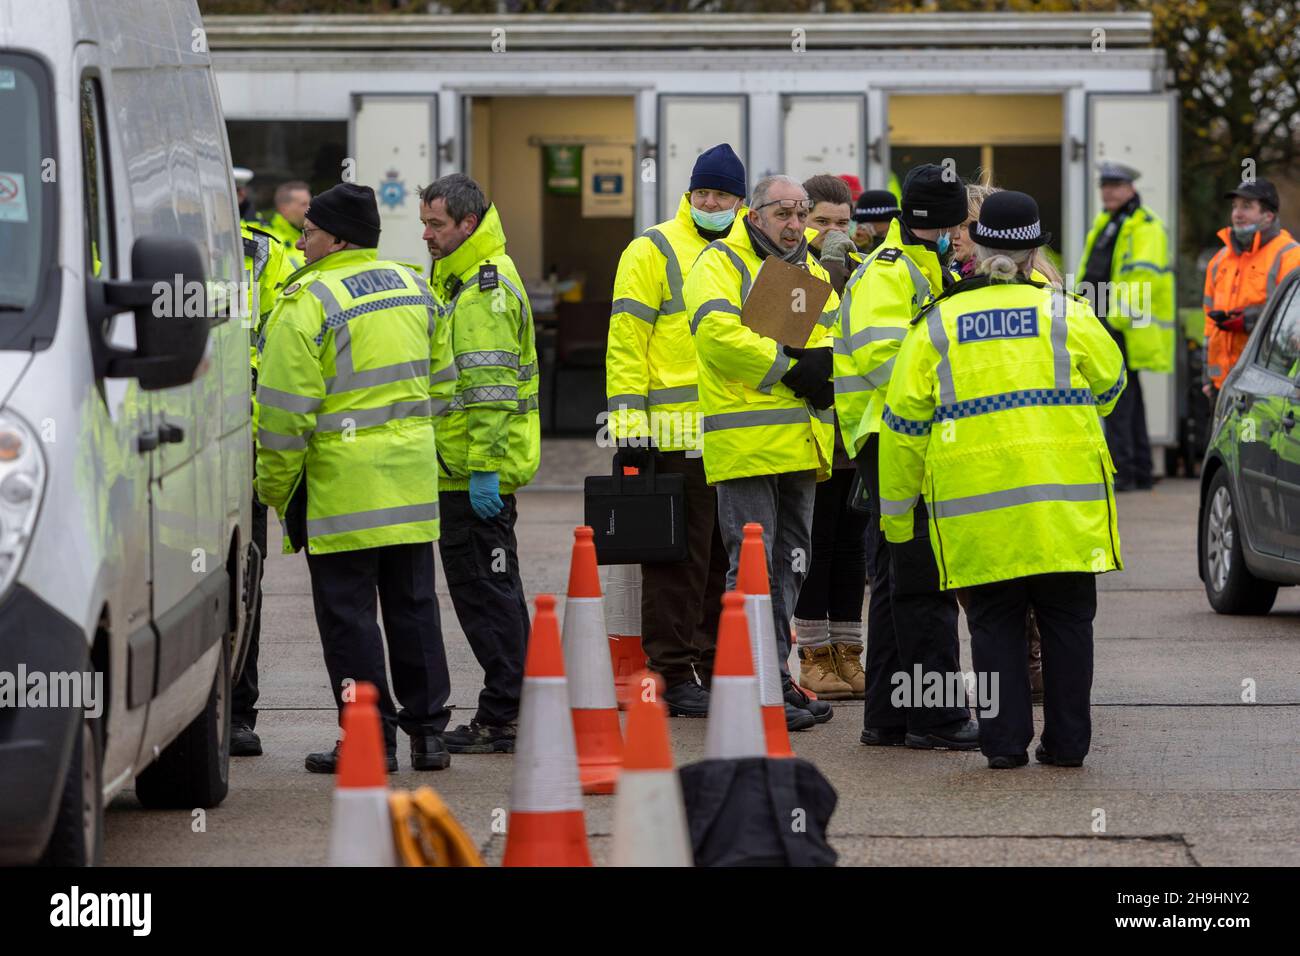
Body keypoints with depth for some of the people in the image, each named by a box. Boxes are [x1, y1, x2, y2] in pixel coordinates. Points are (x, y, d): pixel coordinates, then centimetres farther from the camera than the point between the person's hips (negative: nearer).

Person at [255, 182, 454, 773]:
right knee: (413, 603, 13)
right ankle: (428, 730, 15)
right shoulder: (413, 287, 11)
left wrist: (274, 486, -3)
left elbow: (286, 408, -13)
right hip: (412, 478, 7)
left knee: (347, 611, 0)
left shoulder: (308, 302, -12)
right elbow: (440, 381, 18)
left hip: (342, 481, -7)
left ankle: (371, 736, 0)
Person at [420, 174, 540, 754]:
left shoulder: (487, 287, -15)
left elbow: (493, 387, -21)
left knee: (485, 589, -7)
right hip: (466, 469, 11)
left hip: (477, 473, -11)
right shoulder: (458, 280, 19)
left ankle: (502, 718, -5)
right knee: (492, 589, 14)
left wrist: (483, 467, -24)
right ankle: (511, 710, 19)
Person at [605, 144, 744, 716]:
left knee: (729, 558, 9)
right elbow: (626, 342, -7)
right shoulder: (653, 251, -2)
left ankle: (720, 666, 17)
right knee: (680, 556, -5)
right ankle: (676, 673, -2)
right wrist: (629, 423, -14)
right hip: (677, 434, -6)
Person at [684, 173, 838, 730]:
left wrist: (821, 363, -10)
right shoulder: (721, 263, -4)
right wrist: (788, 366, -17)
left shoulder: (812, 273, 19)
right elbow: (718, 332, -19)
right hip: (747, 442, -8)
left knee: (789, 561, 13)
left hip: (802, 443, 8)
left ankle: (775, 674, 21)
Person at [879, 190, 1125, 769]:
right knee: (1066, 619, 8)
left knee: (995, 622, 8)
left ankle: (1005, 741, 3)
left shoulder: (935, 326, 4)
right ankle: (1067, 741, 9)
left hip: (975, 509, 0)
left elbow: (903, 424, 5)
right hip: (1064, 503, 0)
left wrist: (897, 510, 14)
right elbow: (1109, 385, 16)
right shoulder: (1065, 314, 2)